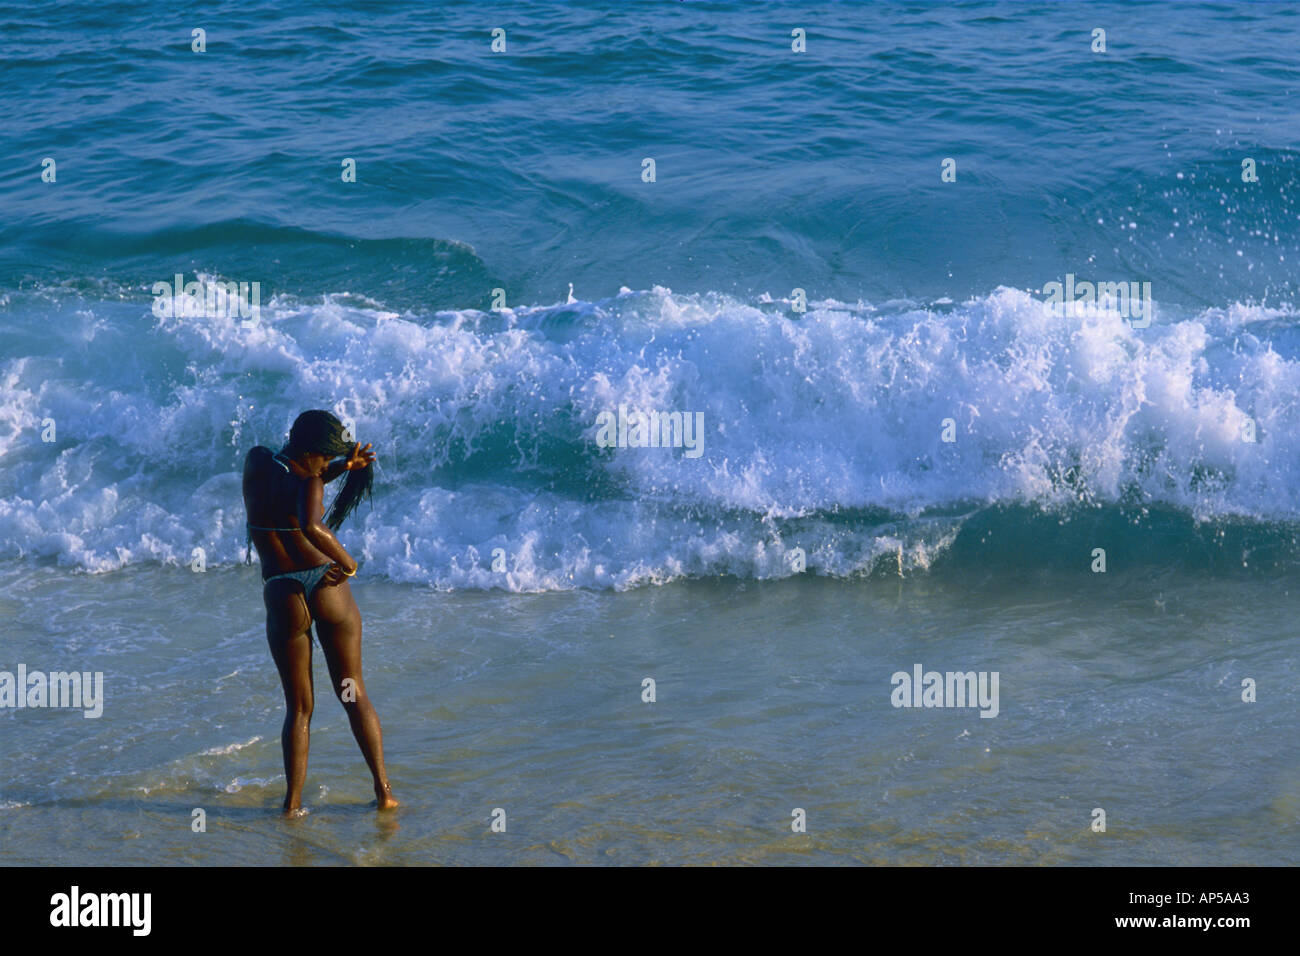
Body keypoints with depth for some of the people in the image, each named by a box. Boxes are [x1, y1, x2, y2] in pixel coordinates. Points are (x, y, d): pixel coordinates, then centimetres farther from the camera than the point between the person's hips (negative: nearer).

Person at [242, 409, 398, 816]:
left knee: (299, 707, 13)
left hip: (283, 597, 3)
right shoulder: (307, 484, -13)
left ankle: (293, 803, 5)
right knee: (354, 694, 13)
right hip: (328, 588, -3)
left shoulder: (256, 461, 2)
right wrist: (347, 563, -20)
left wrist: (343, 467, 11)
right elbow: (311, 526, -34)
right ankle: (383, 790, 12)